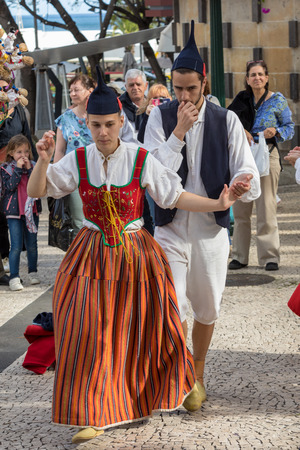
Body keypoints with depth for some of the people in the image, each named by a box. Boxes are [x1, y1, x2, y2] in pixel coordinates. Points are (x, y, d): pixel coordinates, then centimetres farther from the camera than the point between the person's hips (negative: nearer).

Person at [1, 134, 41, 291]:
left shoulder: (33, 166, 4)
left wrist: (29, 169, -16)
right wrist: (18, 169, -18)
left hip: (32, 210, 3)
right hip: (14, 212, -3)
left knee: (32, 245, 11)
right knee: (16, 246, -6)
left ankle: (33, 272, 26)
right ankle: (14, 278, -1)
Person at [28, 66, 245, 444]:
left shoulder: (141, 161, -8)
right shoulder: (78, 160, -3)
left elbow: (175, 197, -6)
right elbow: (35, 191, -1)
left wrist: (219, 203, -16)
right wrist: (43, 160, -18)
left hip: (135, 253, -1)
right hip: (91, 255, 1)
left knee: (142, 328, 9)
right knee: (86, 333, -6)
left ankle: (179, 385, 37)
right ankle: (94, 416, 5)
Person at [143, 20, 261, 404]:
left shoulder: (226, 121, -1)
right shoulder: (160, 117, -3)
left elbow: (248, 174, -9)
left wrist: (244, 183, -33)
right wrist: (179, 131, -21)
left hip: (211, 229, 2)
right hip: (171, 228, -1)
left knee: (207, 309, 13)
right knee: (174, 308, -12)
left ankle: (198, 373, 34)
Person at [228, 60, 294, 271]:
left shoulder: (278, 100, 3)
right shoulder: (242, 99, 10)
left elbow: (289, 128, 3)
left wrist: (276, 132, -17)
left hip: (267, 155, -3)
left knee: (266, 208, -7)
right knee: (240, 209, 5)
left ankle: (270, 257, -1)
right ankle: (240, 256, 14)